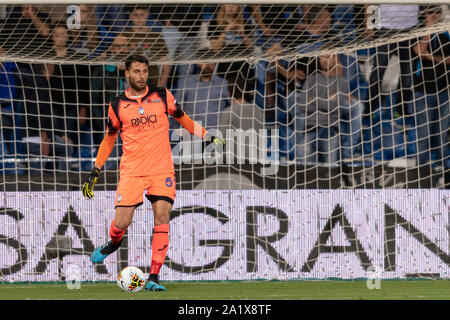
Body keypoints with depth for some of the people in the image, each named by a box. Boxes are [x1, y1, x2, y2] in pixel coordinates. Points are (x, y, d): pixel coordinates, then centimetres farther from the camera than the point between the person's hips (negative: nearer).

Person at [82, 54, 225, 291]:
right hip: (131, 171, 0)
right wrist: (95, 172, 15)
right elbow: (109, 138, 17)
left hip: (162, 170, 0)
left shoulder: (162, 96, 4)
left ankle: (154, 276, -9)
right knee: (121, 223, -6)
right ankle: (114, 242, 31)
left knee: (162, 218, -13)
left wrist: (207, 136, 11)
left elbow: (183, 119, 19)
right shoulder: (117, 105, 5)